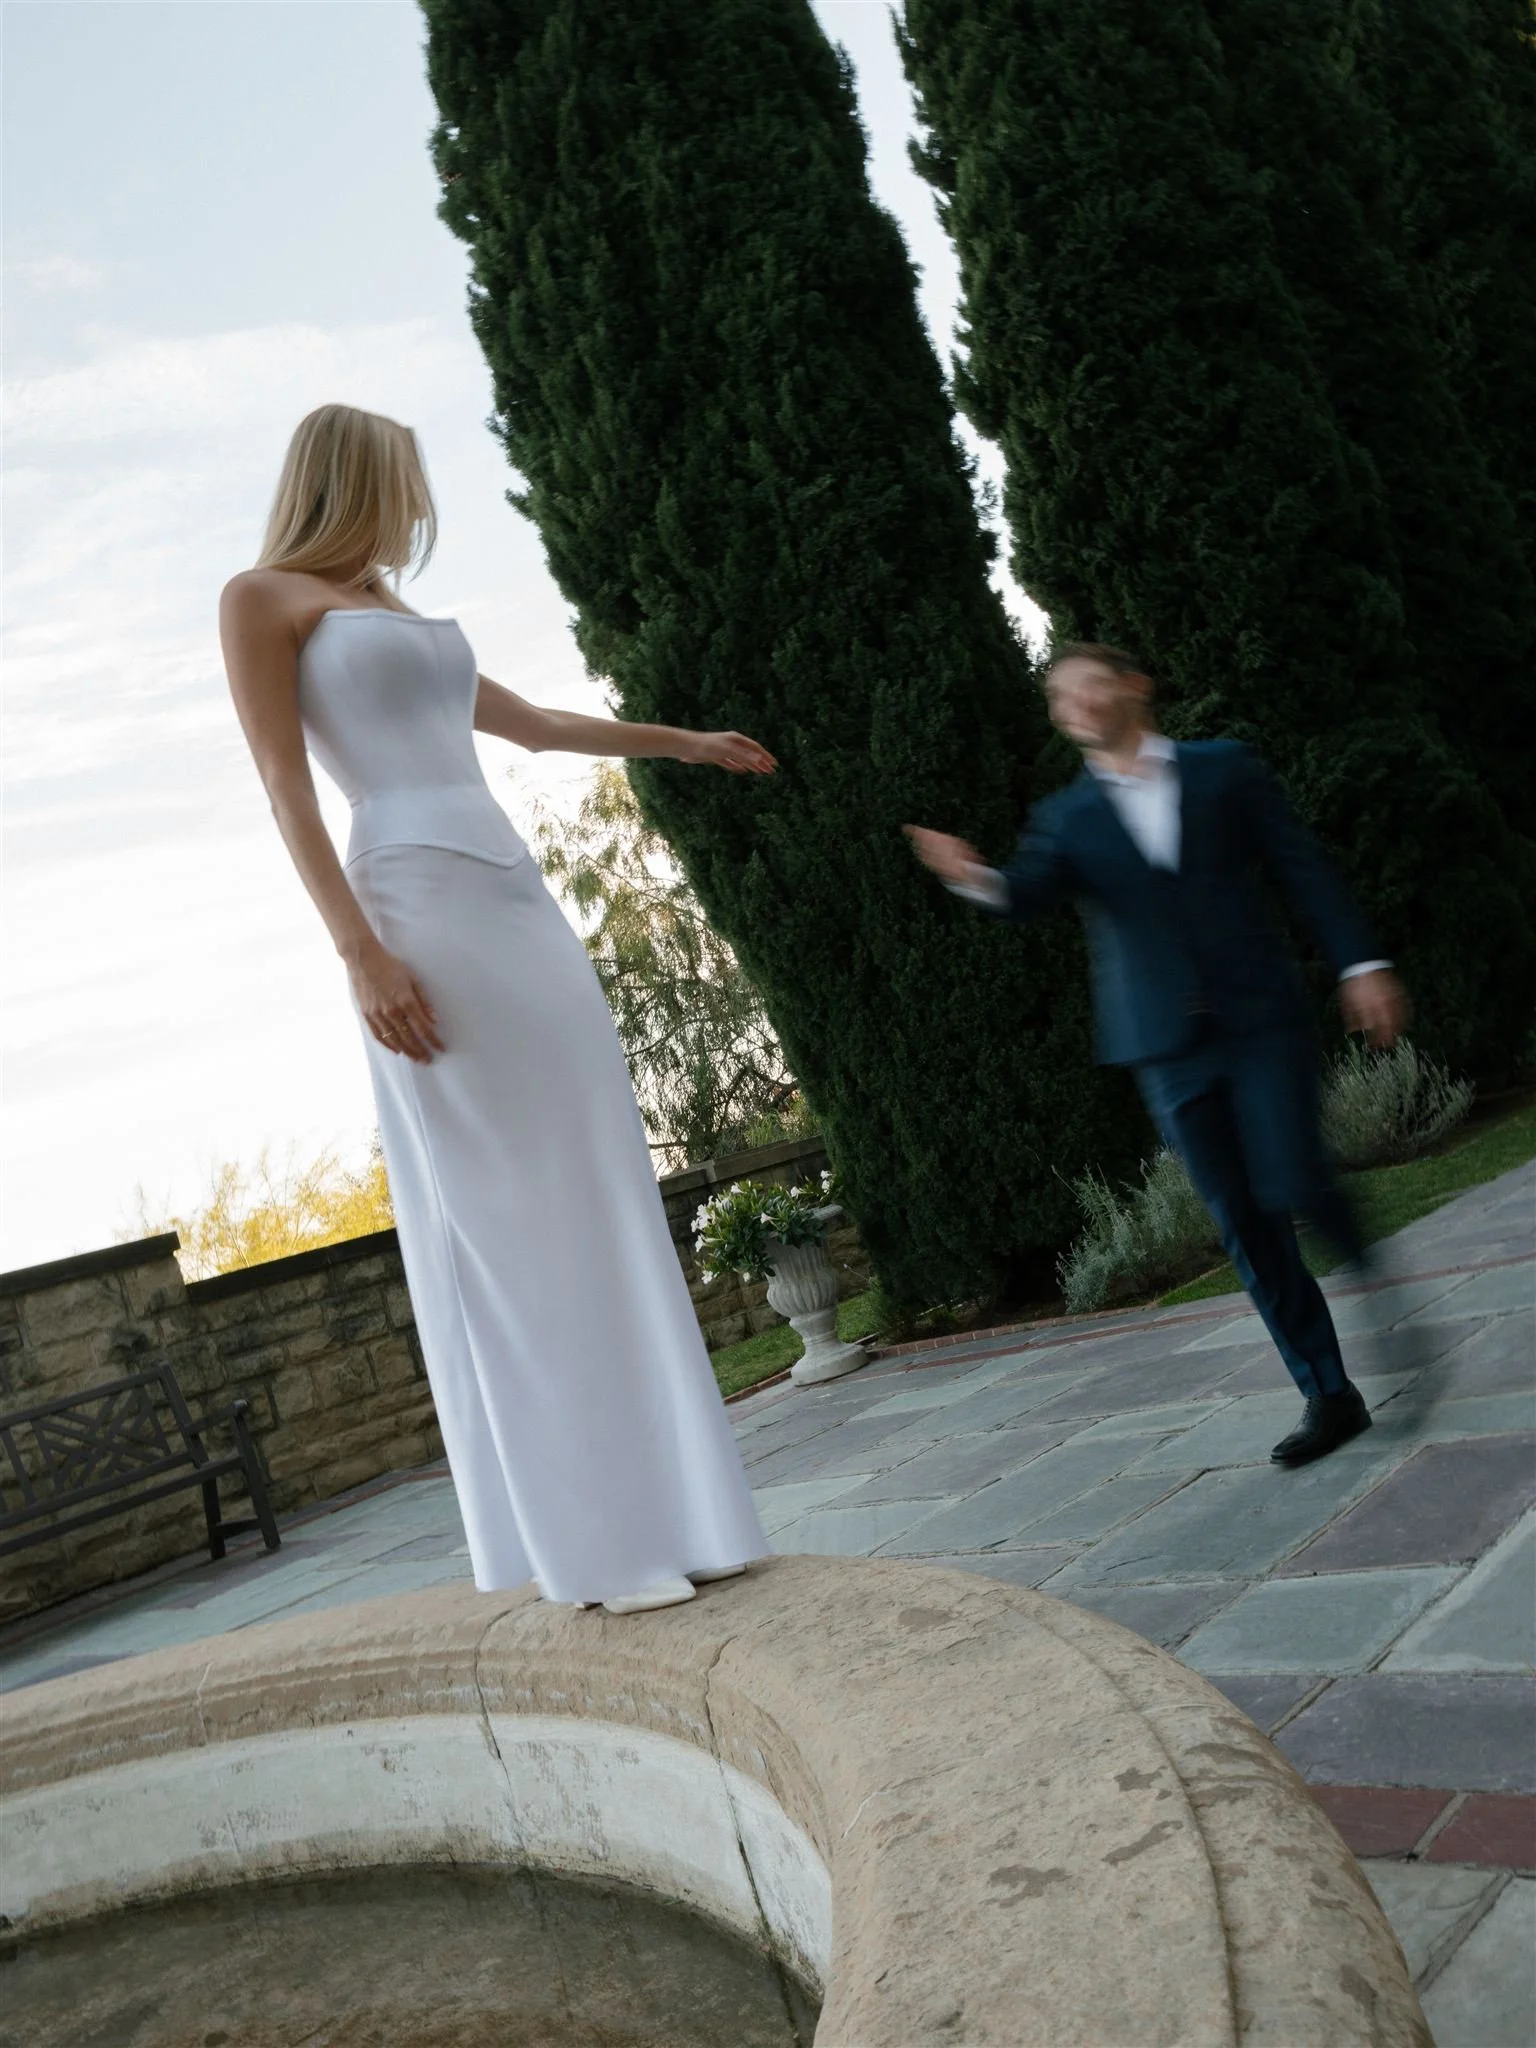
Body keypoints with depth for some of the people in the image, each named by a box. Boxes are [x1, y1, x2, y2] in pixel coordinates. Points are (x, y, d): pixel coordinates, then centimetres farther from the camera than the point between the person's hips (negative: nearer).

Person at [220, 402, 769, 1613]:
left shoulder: (406, 622, 27)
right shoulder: (262, 599, 5)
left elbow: (539, 726, 37)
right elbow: (287, 790, -6)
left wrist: (688, 742, 42)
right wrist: (359, 951, -18)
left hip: (523, 905, 8)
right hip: (423, 911, -8)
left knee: (598, 1205, 3)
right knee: (498, 1223, -9)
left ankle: (665, 1511, 8)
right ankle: (594, 1544, -4)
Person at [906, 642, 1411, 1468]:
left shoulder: (1225, 770, 6)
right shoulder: (1065, 817, 8)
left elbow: (1302, 867, 5)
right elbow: (1029, 891, -10)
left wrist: (1359, 962, -2)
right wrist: (976, 877, -32)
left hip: (1261, 1018, -2)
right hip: (1168, 1044, 2)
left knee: (1291, 1187, -13)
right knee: (1243, 1224, 3)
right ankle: (1329, 1395, 15)